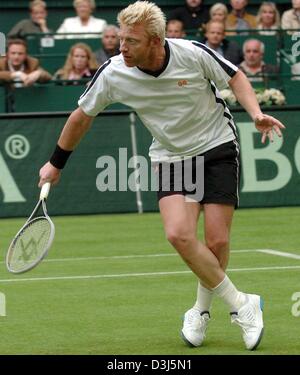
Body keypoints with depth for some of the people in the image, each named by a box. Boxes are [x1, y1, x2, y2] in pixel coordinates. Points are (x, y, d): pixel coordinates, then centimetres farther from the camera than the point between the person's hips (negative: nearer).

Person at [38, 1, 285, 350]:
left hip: (218, 146, -1)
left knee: (216, 242, -8)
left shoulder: (193, 54, -21)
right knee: (179, 234, -21)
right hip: (171, 157, 2)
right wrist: (56, 163, 12)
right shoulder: (113, 74, -15)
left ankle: (202, 310, 21)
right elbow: (82, 115, 3)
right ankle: (241, 305, -6)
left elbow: (235, 76, -1)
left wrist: (256, 113, -18)